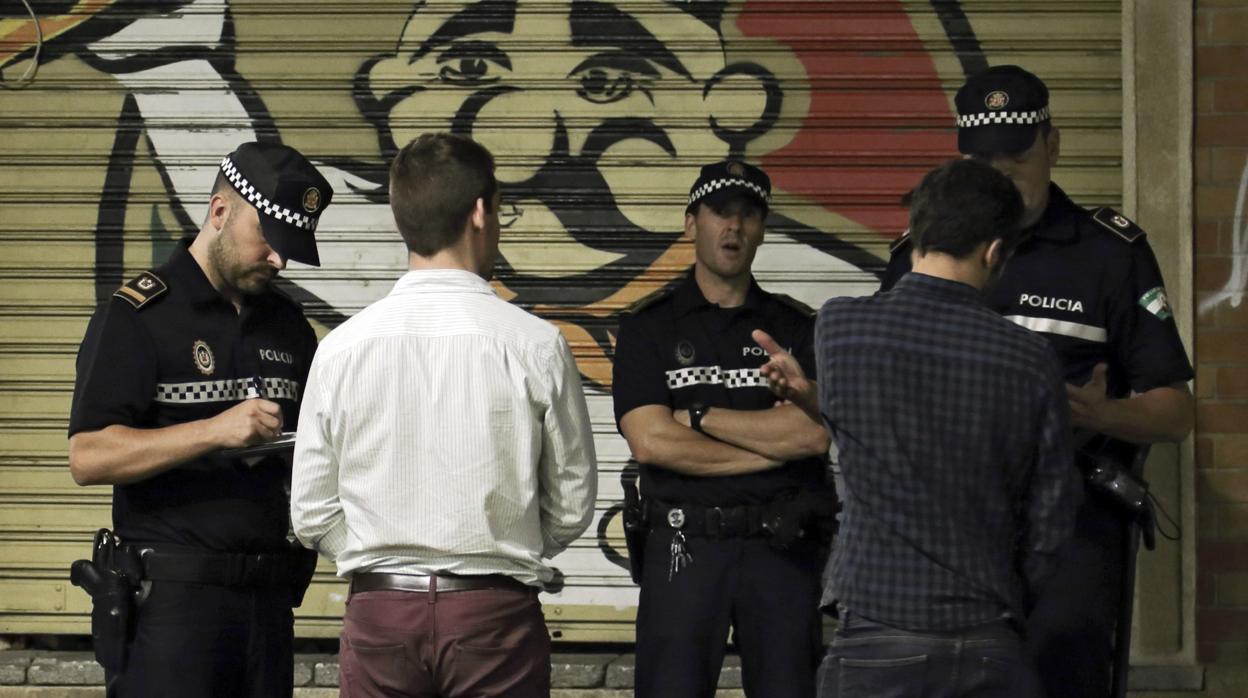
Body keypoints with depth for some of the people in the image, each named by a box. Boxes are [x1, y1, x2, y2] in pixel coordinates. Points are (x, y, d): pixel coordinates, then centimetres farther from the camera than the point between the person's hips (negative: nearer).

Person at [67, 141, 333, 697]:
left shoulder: (288, 324, 16)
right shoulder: (136, 317, -4)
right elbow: (88, 457, -14)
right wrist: (215, 431, -21)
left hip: (269, 602, 6)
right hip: (171, 602, -6)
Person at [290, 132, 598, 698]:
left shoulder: (341, 348, -2)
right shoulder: (535, 345, -7)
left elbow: (312, 517, 2)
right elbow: (572, 508, 0)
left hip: (380, 610, 2)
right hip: (496, 610, -2)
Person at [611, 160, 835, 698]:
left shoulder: (797, 328, 10)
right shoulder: (649, 328, 6)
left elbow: (814, 432, -6)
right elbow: (650, 442, -8)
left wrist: (699, 417, -6)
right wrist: (771, 445, -7)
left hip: (782, 547, 1)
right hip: (684, 546, -1)